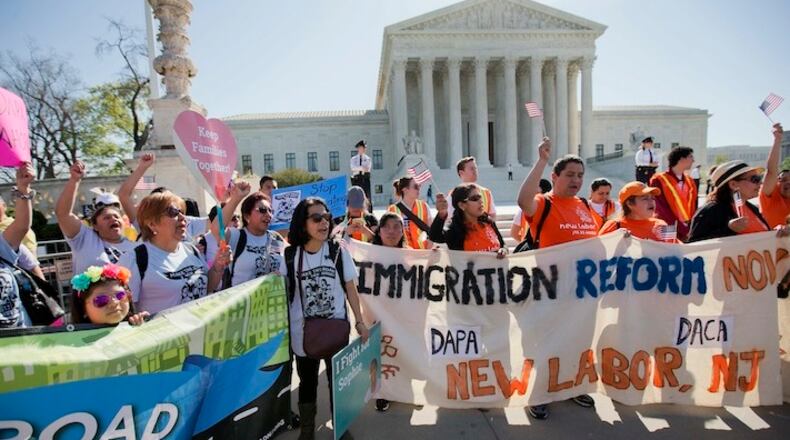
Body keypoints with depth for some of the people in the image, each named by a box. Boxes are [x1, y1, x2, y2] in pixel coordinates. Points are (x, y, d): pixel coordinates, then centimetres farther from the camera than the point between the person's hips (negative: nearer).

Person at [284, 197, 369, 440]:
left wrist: (360, 322, 1)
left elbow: (351, 289, 0)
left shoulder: (339, 251, -8)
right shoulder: (289, 255, -9)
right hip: (303, 331, 0)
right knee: (307, 381, 17)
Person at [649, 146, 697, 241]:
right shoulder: (658, 180, -6)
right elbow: (663, 210, -11)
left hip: (689, 232, 6)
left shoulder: (690, 182, 14)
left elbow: (693, 207, 13)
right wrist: (684, 231, -15)